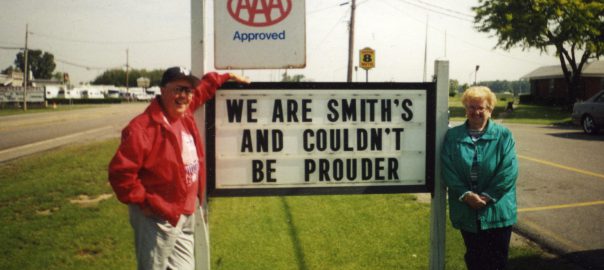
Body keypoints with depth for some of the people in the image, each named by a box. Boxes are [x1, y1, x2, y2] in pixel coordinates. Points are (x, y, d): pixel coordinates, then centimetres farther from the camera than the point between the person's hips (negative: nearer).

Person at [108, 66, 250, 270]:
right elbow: (120, 171, -21)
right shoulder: (143, 128, -21)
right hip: (158, 218, -8)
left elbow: (202, 88, 25)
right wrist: (143, 202, -17)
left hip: (187, 215, 8)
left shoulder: (185, 114, 4)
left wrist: (227, 76, 28)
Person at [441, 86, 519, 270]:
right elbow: (448, 169, -4)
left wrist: (487, 196, -16)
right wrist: (465, 194, -16)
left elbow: (509, 170, -9)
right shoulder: (453, 136, 3)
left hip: (497, 210, -1)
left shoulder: (503, 135, 0)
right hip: (467, 211, 1)